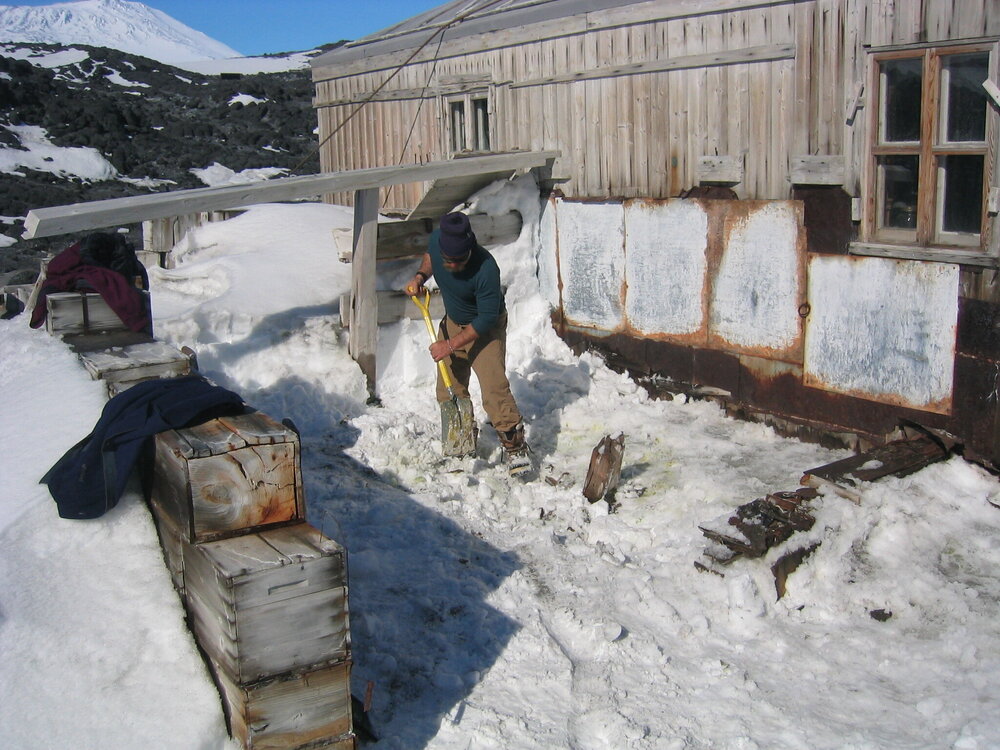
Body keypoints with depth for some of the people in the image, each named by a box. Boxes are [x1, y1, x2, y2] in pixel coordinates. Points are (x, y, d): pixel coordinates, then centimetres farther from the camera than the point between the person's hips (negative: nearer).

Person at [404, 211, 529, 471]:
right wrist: (420, 276, -10)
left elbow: (487, 318, -28)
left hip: (485, 329, -6)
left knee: (494, 389, -19)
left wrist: (450, 345, -26)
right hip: (452, 322, 7)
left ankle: (515, 446, -7)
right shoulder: (436, 239, -18)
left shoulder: (486, 269, -36)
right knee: (448, 390, 11)